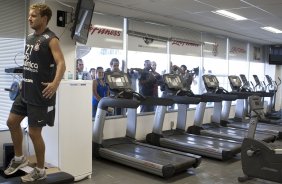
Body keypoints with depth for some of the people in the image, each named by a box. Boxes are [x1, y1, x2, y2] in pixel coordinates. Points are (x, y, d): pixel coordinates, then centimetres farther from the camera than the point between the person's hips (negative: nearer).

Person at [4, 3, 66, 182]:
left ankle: (40, 170, 19)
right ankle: (19, 158, 36)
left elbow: (61, 63, -26)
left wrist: (55, 83, -42)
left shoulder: (50, 39, -14)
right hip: (25, 91, 9)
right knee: (12, 122, 16)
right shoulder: (30, 37, 12)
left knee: (34, 132, -1)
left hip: (41, 94, -9)